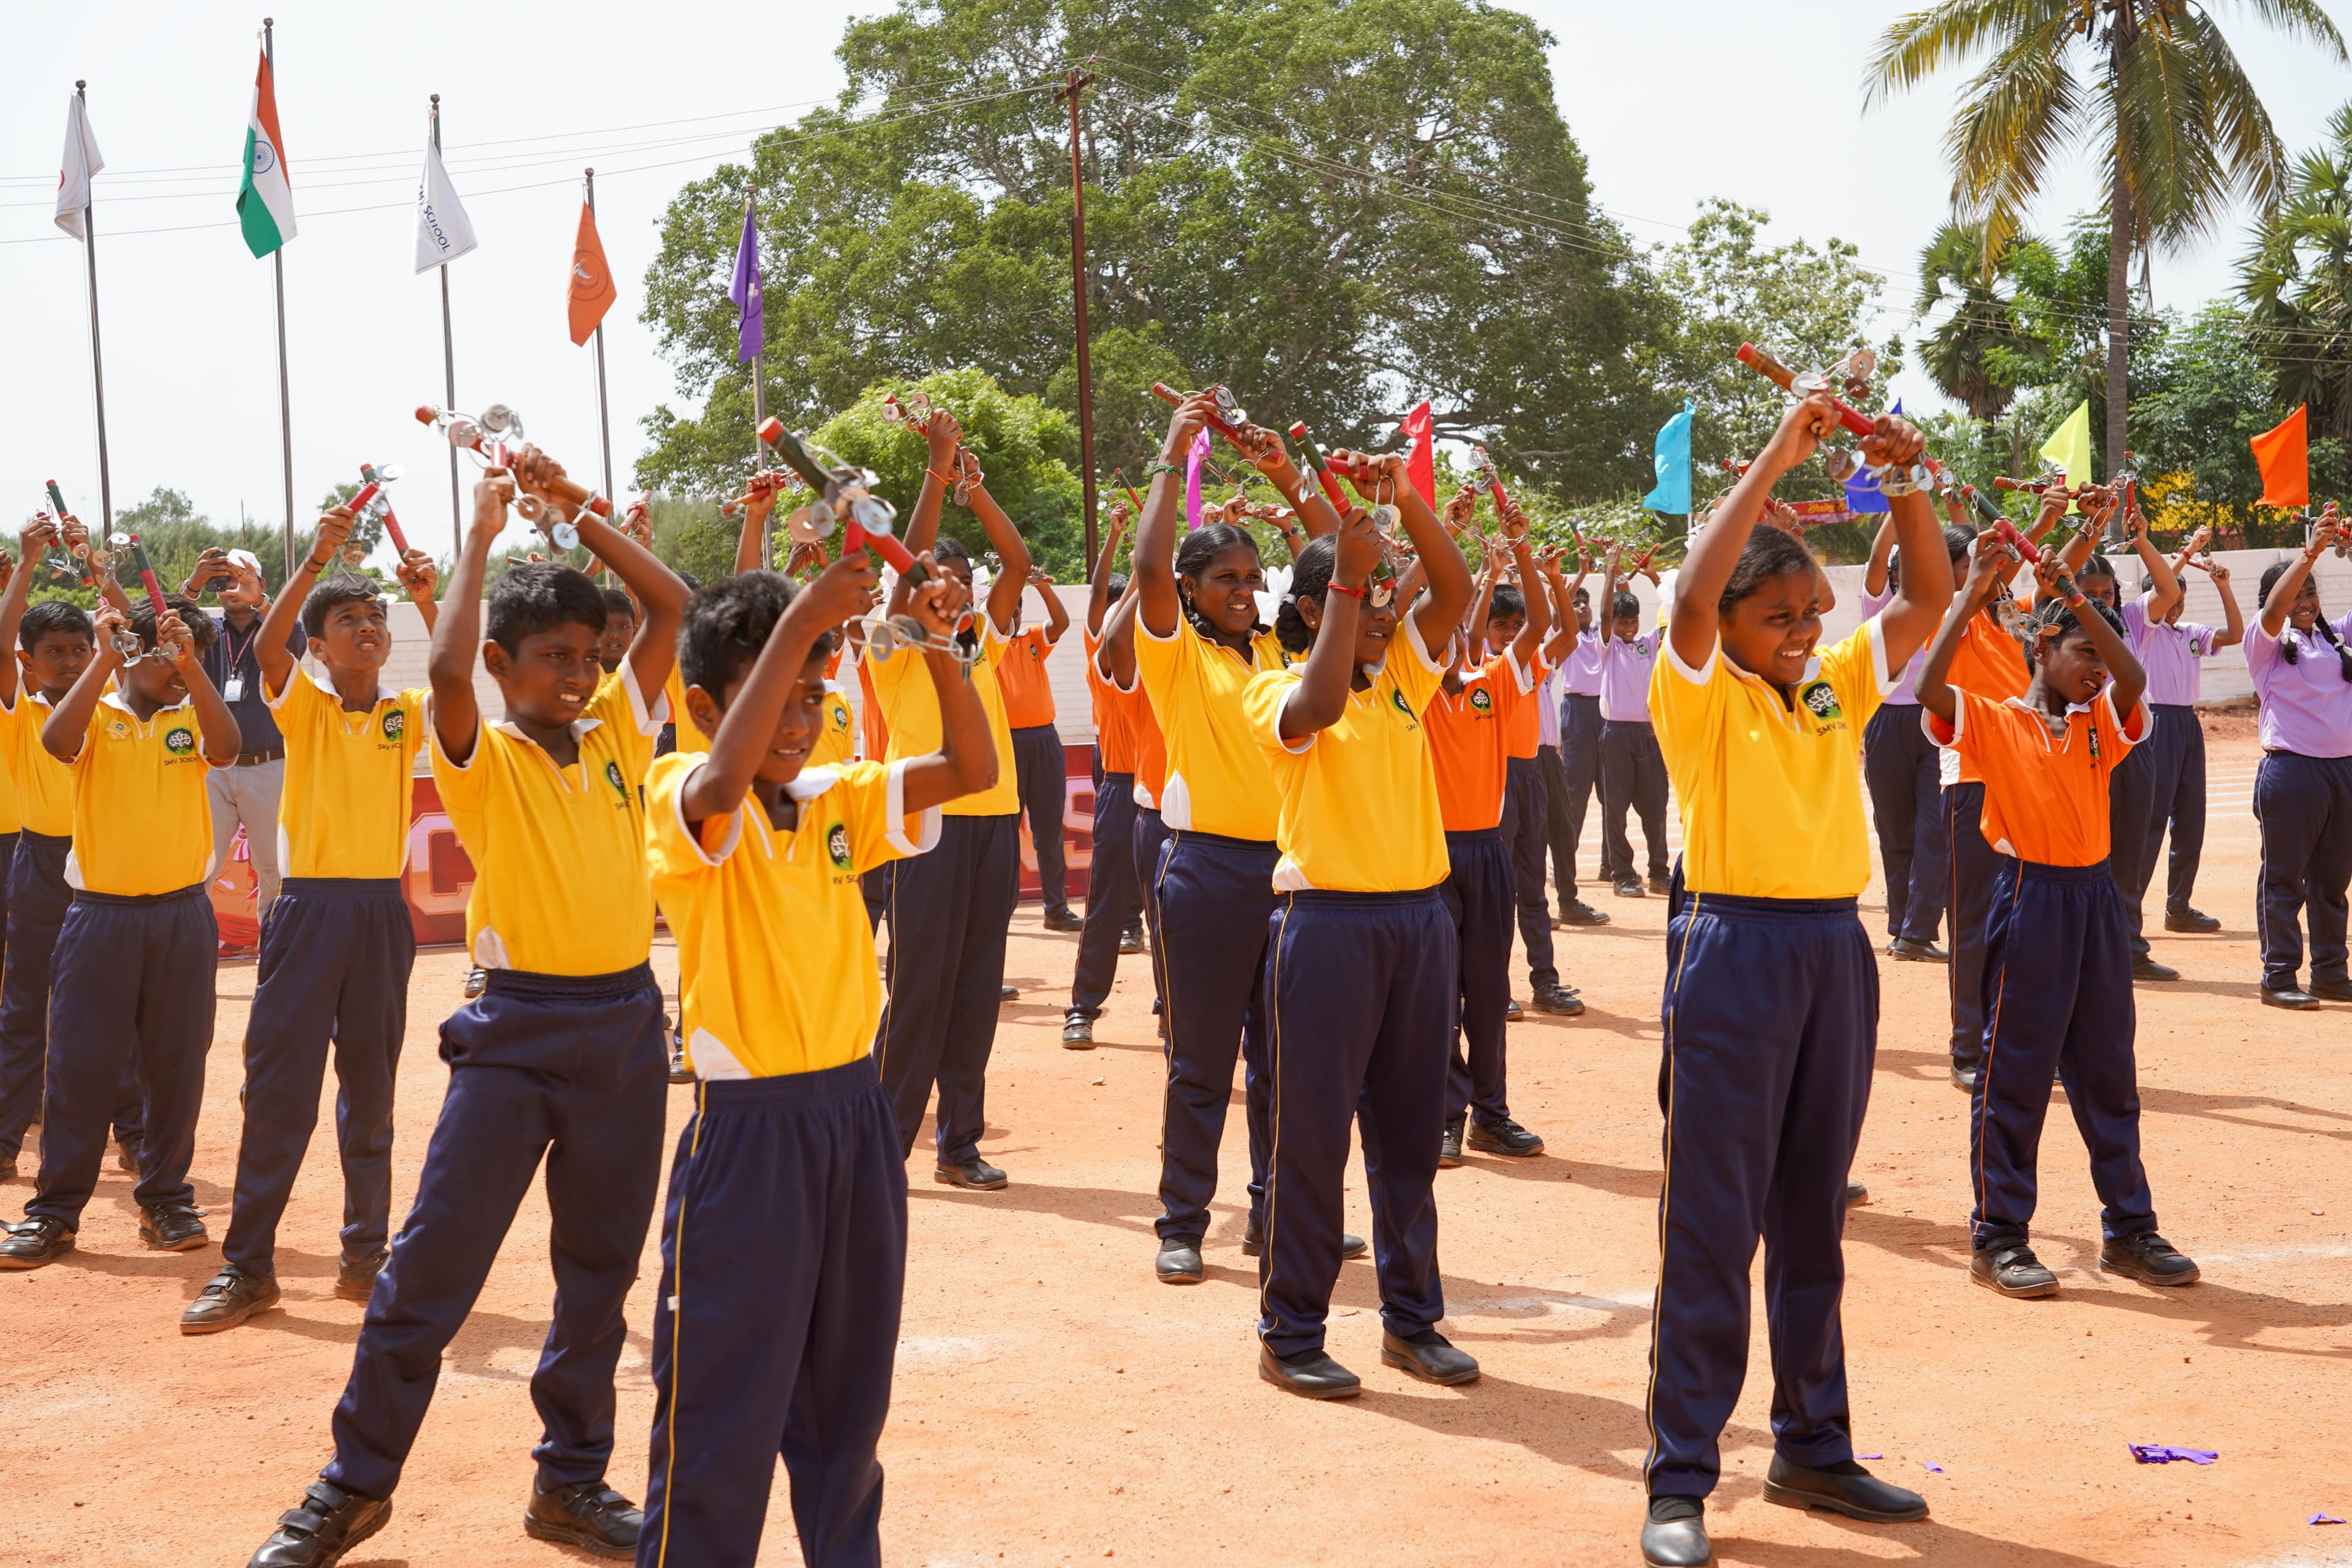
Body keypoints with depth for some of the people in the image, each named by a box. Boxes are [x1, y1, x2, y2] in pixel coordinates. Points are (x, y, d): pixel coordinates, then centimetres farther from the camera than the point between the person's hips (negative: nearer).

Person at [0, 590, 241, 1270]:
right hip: (100, 914, -2)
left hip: (181, 915, 2)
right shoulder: (97, 714, 2)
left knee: (176, 1065, 7)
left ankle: (165, 1200, 20)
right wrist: (106, 658, -20)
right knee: (79, 1064, 0)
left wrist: (190, 661, -21)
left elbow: (225, 749, -15)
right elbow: (57, 741, -20)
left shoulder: (191, 716, 7)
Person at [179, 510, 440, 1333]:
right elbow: (267, 646, -18)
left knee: (370, 1092, 10)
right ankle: (247, 1266, 3)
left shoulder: (408, 713, 6)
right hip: (309, 906, -2)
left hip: (381, 910, 2)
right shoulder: (304, 704, 2)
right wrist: (316, 559, -28)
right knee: (276, 1086, -2)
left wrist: (429, 602, -24)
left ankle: (366, 1251, 20)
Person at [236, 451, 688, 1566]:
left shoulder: (615, 732, 7)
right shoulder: (482, 757, -4)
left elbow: (670, 605, 2)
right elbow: (447, 667, -24)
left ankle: (573, 1477, 25)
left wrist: (575, 512, -2)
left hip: (625, 1022, 4)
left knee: (601, 1267, 12)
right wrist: (481, 532, -15)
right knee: (434, 1263, -1)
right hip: (517, 1024, -4)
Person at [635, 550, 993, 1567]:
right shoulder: (681, 799, -10)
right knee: (723, 1410, 0)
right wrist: (798, 624, -37)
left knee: (847, 1394, 18)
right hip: (748, 1129, -6)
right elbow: (721, 784, -34)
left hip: (854, 1115, 6)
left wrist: (939, 644, -15)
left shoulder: (838, 800, 7)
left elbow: (972, 768, -1)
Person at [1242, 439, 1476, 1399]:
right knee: (1313, 1133, 0)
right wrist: (1348, 578, -25)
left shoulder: (1403, 677, 10)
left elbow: (1454, 591, -1)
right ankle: (1289, 1335, 9)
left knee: (1410, 1131, 12)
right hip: (1327, 919, -5)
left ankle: (1412, 1319, 23)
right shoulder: (1276, 689, -5)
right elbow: (1319, 707, -28)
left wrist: (1405, 501, -13)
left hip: (1419, 918, 6)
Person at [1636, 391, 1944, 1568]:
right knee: (1712, 1222, -4)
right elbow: (1692, 595, -23)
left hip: (1835, 949, 6)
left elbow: (1928, 599, 8)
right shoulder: (1700, 693, -5)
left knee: (1813, 1217, 14)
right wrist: (1775, 460, -21)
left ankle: (1812, 1449, 25)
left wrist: (1905, 485, -6)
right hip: (1735, 946, -6)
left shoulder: (1837, 687, 11)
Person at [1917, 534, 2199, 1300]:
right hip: (2029, 898, -5)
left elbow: (2133, 681, -9)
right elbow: (1929, 689, -20)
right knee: (2015, 1074, -1)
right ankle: (1998, 1239, 7)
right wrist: (1972, 595, -19)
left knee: (2109, 1072, 12)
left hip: (2095, 897, 5)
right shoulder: (1994, 721, -2)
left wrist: (2074, 596, -14)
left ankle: (2128, 1230, 22)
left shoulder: (2101, 725, 11)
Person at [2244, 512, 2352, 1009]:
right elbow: (2275, 607, -21)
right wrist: (2311, 552, -30)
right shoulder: (2266, 642, -2)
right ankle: (2279, 977, 3)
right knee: (2284, 877, -1)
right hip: (2290, 769, -5)